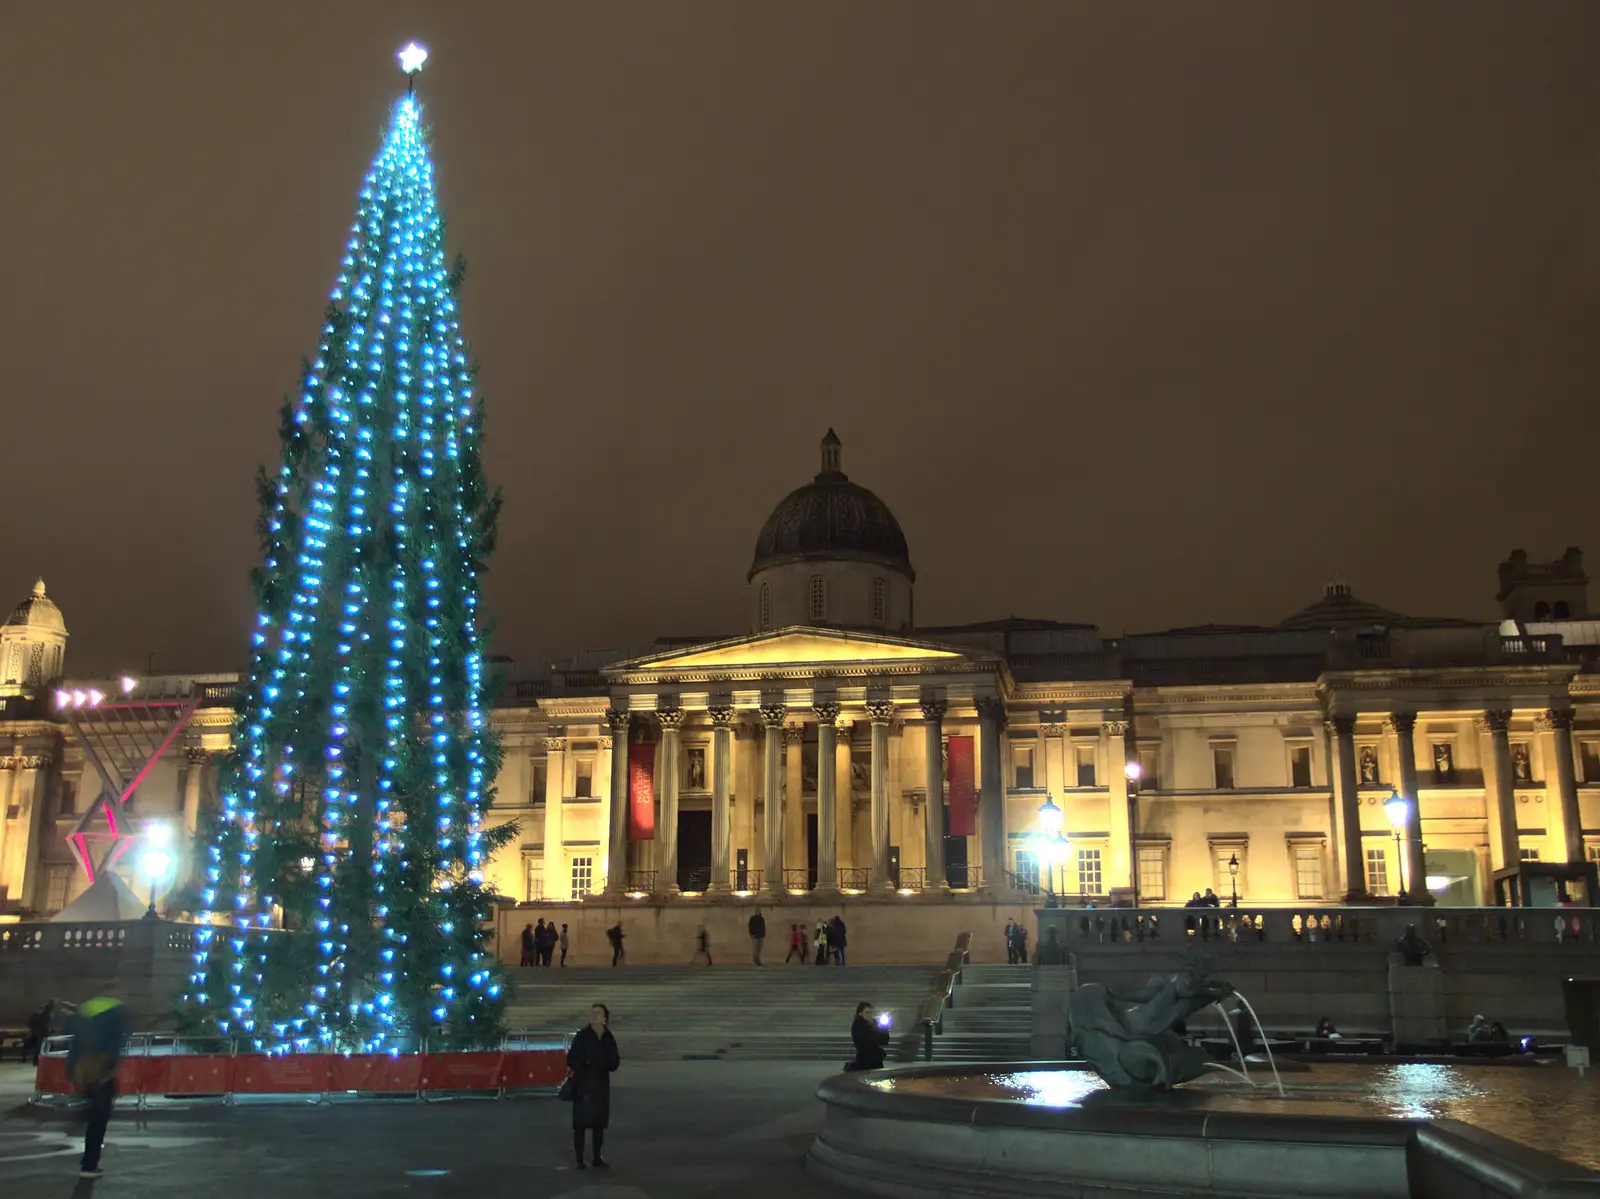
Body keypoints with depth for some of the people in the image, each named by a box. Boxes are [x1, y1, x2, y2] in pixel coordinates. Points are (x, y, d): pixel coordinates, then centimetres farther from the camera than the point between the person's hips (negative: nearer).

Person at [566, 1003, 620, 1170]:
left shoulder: (608, 1038, 6)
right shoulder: (582, 1035, -6)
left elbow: (614, 1062, 6)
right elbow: (573, 1057, -10)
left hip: (601, 1083, 4)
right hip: (583, 1083, -4)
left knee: (599, 1121, 9)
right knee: (581, 1121, -3)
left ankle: (597, 1157, 18)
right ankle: (580, 1159, 2)